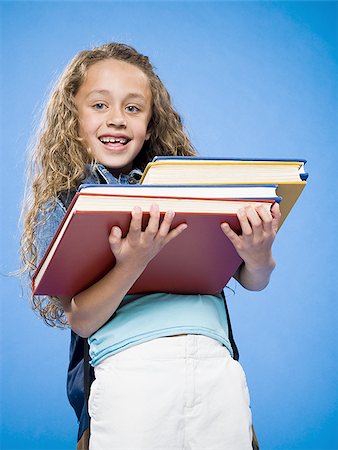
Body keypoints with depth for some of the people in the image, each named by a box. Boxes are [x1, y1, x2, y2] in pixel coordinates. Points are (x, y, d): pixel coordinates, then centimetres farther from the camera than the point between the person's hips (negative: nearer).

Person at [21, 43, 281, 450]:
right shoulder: (60, 205, 7)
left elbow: (252, 282, 10)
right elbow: (80, 321, -3)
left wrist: (258, 258, -13)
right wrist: (132, 264, -20)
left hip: (218, 366, 2)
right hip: (129, 370, -2)